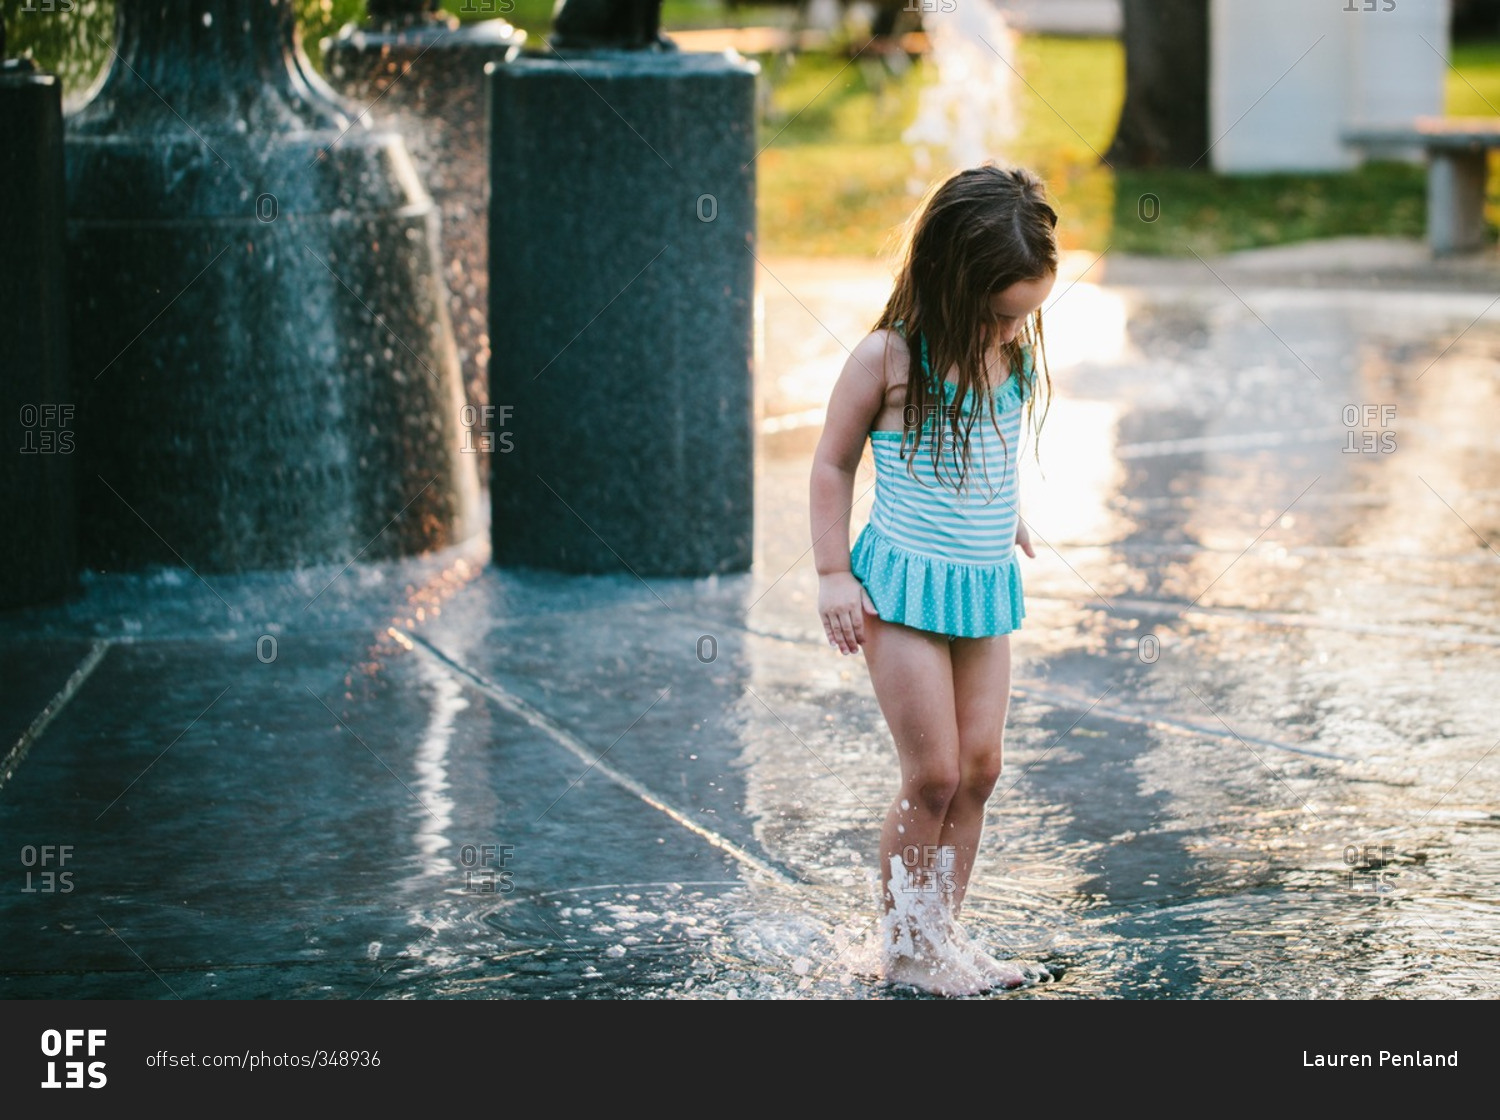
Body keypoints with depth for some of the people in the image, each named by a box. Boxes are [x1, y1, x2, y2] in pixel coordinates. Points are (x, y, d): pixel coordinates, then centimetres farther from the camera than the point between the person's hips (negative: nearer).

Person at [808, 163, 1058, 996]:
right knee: (933, 775, -4)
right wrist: (833, 575, -8)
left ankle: (945, 935, 17)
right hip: (904, 587, -6)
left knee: (979, 768, 6)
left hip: (986, 586, 6)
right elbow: (833, 464, -6)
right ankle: (903, 948, 10)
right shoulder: (889, 358, -15)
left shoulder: (1019, 352, 1)